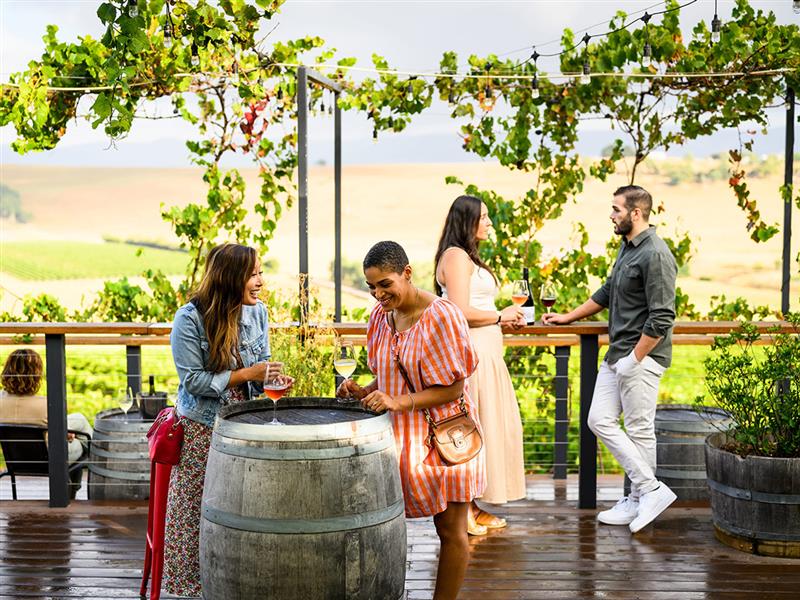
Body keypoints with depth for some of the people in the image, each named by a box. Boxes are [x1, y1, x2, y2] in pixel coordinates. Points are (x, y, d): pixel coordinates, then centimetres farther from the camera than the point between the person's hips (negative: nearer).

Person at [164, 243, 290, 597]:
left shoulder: (257, 312, -1)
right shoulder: (190, 319, -17)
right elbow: (193, 381, -18)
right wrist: (245, 375, -21)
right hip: (201, 429, -4)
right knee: (196, 515, 5)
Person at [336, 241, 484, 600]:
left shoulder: (441, 316, -17)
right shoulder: (380, 315, 4)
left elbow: (453, 388, -16)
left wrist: (398, 402, -26)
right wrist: (366, 392, -4)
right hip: (397, 435, 5)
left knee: (451, 530, 6)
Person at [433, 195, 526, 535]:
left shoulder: (468, 258, 21)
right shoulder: (456, 256, -12)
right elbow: (460, 313, -21)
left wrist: (503, 321, 11)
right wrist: (500, 317, -9)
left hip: (483, 352, 11)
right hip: (469, 353, -11)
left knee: (485, 427, 13)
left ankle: (470, 505, 20)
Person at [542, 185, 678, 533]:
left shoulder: (655, 256, -18)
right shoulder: (628, 247, 13)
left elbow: (662, 317, -22)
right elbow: (606, 294, 25)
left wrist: (634, 359, -19)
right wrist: (568, 318, 24)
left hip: (642, 356, -10)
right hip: (617, 353, 10)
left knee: (640, 430, -1)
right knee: (600, 420, 8)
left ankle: (641, 497, 13)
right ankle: (650, 490, 13)